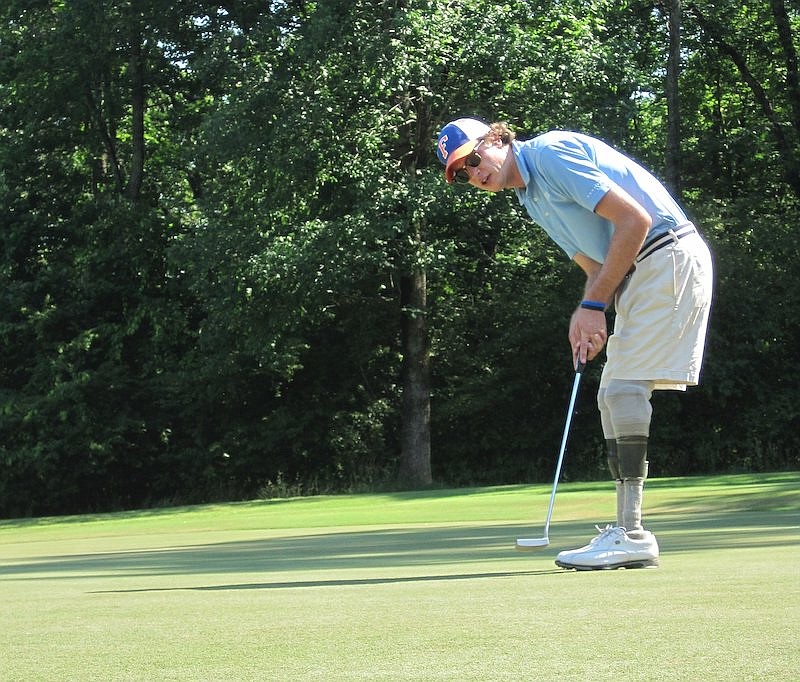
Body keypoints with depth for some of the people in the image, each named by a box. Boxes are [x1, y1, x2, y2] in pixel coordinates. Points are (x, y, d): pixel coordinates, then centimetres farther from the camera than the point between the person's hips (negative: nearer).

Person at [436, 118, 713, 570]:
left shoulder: (552, 152, -13)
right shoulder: (532, 200, 17)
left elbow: (635, 219, -19)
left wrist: (593, 305, -16)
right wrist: (591, 318, -3)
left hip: (669, 257, -10)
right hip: (639, 272, 10)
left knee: (624, 387, -15)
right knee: (611, 395, 7)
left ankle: (631, 536, -16)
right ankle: (628, 533, 8)